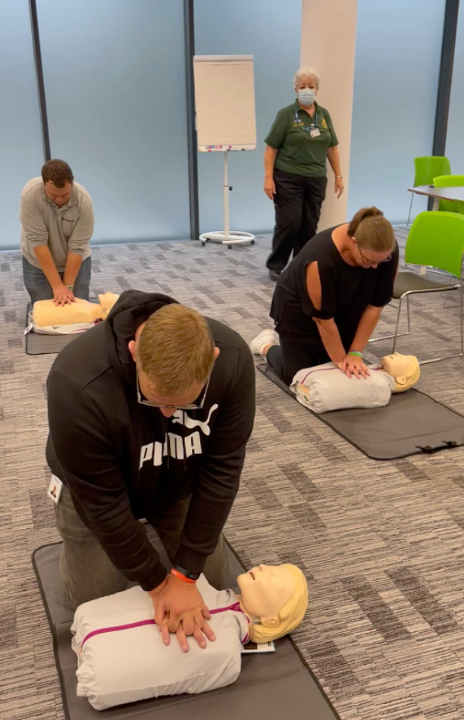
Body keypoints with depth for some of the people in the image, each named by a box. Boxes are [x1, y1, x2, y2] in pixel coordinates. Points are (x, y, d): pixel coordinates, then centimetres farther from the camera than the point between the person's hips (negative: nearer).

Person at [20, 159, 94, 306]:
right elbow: (38, 242, -29)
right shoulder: (30, 194, -30)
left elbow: (77, 247, -22)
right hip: (38, 263, -1)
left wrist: (68, 286, -23)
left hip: (76, 261, 1)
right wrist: (57, 285, -29)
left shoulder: (84, 201, -26)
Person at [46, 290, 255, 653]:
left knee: (211, 581, 9)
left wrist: (185, 574, -22)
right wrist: (157, 583, -20)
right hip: (97, 489, -2)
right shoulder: (78, 385, -42)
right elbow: (102, 502, -30)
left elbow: (221, 469, -25)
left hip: (180, 485, 3)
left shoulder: (233, 358, -32)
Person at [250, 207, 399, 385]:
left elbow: (375, 305, -16)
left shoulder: (388, 250, -24)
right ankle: (267, 344, 23)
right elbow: (323, 319, -29)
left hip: (344, 312, 5)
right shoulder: (322, 257, -40)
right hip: (299, 311, -5)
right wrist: (340, 360, -19)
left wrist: (355, 353, -16)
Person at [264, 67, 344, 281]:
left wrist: (338, 176, 9)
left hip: (316, 180, 4)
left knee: (310, 226, 5)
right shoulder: (286, 114, -4)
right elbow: (271, 148, -5)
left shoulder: (324, 115, 10)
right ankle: (275, 265, 8)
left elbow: (332, 148, 14)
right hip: (288, 179, -4)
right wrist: (268, 178, -13)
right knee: (289, 223, -6)